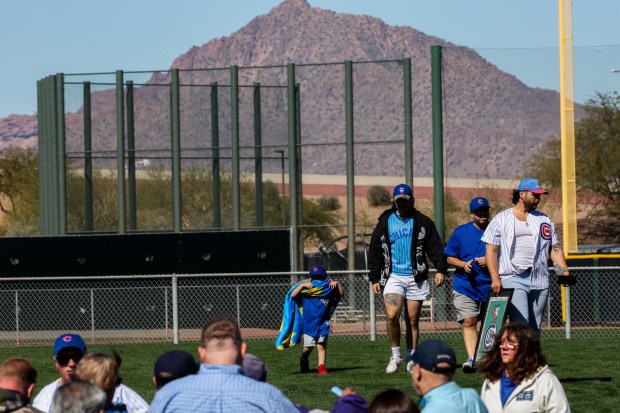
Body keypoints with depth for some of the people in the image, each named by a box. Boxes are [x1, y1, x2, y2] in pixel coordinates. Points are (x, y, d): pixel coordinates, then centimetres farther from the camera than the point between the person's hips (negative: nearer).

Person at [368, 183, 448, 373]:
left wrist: (440, 270, -10)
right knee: (392, 315, -18)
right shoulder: (385, 223, 7)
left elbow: (436, 248, 4)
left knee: (412, 320, 3)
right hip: (393, 277, 0)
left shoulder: (423, 222, 5)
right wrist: (374, 279, 6)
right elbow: (375, 252, 11)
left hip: (416, 277, 0)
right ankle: (395, 355, -2)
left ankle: (411, 360, 13)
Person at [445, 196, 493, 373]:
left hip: (490, 285, 1)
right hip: (465, 285, -1)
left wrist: (490, 261, -10)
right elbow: (449, 257, 8)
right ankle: (471, 358, -22)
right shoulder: (461, 232, 6)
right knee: (468, 321, -15)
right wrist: (464, 265, -11)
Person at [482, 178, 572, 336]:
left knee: (535, 328, 6)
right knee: (520, 324, -18)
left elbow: (554, 248, 17)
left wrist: (564, 270, -1)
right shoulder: (501, 219, 6)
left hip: (539, 281, 5)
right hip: (513, 279, -5)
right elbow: (491, 251, 1)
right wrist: (495, 278, -11)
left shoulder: (544, 220, 19)